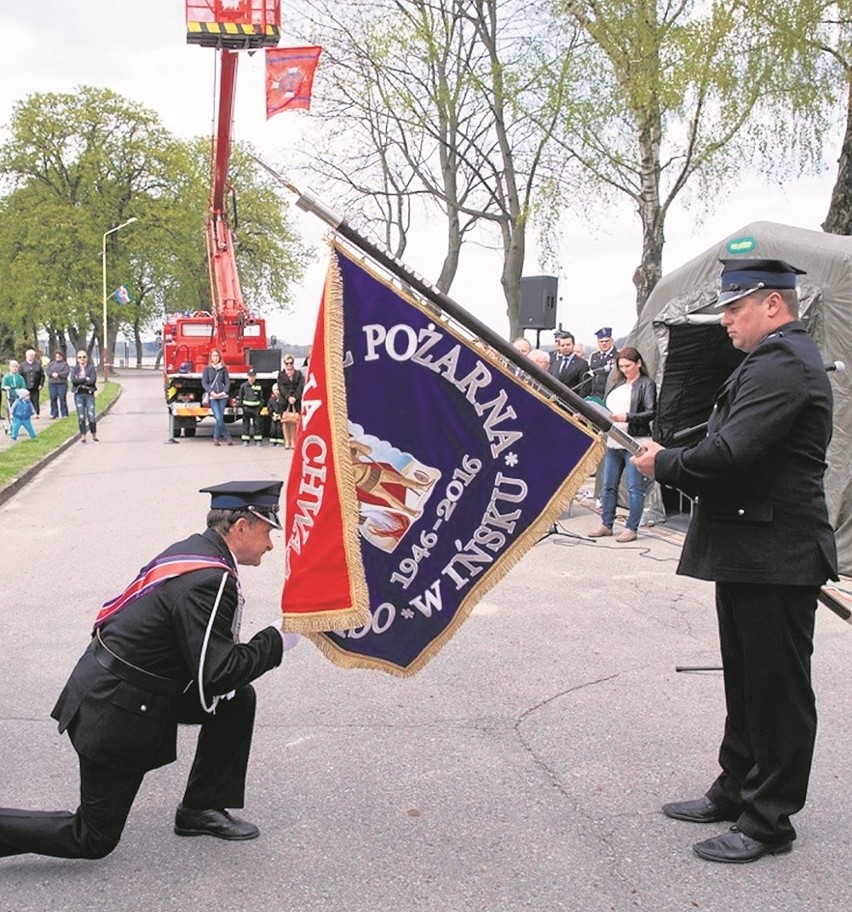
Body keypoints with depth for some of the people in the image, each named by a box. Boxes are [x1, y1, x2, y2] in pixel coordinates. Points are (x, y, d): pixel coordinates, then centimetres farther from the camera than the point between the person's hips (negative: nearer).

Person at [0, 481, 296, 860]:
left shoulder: (193, 549, 4)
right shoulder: (208, 581, -24)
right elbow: (218, 674, -24)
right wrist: (276, 640, -14)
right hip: (115, 713, -9)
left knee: (238, 700, 10)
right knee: (94, 840, 4)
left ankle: (200, 808, 20)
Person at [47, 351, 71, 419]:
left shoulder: (65, 364, 6)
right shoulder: (51, 364, 17)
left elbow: (67, 372, -8)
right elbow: (48, 371, 6)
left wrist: (58, 374, -17)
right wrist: (52, 374, -14)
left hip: (62, 383, -3)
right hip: (52, 384, 3)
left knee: (62, 399, -5)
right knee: (53, 398, 1)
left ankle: (64, 414, 0)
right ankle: (54, 414, 7)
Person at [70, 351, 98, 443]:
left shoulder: (91, 368, 4)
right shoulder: (74, 369, 9)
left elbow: (93, 380, -11)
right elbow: (73, 380, -9)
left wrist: (80, 381, -8)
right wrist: (86, 379, -10)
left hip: (89, 394, -1)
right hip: (78, 395, 1)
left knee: (91, 416, -6)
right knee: (81, 417, 1)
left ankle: (94, 435, 9)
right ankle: (83, 436, 9)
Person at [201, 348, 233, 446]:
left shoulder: (224, 368, 8)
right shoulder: (207, 368, 5)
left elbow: (227, 382, 7)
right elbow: (204, 382, 0)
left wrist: (224, 392, -9)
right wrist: (211, 392, -13)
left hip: (223, 397, 2)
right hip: (212, 397, -1)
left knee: (219, 418, -1)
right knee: (219, 418, -12)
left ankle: (216, 438, 12)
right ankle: (227, 436, 2)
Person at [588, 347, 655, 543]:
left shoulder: (646, 384, -2)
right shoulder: (617, 384, 17)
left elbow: (651, 412, -11)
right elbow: (606, 407, 18)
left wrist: (627, 417, -21)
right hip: (613, 442, 7)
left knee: (634, 487, -2)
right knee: (608, 485, 10)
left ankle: (631, 528, 3)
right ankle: (606, 524, 19)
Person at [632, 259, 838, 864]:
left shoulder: (784, 365, -18)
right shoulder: (777, 359, 17)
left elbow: (729, 453, -27)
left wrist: (665, 464, -12)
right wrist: (676, 461, 4)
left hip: (775, 557, -11)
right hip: (750, 550, 11)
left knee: (776, 689, 0)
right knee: (745, 681, 19)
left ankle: (768, 821, 10)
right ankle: (737, 790, 32)